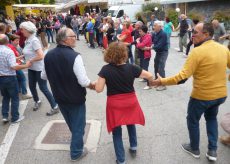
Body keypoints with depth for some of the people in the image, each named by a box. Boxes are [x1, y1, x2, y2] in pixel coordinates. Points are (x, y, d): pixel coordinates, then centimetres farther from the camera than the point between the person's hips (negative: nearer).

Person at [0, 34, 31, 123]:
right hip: (10, 78, -6)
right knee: (14, 98, 9)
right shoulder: (9, 51, -19)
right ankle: (15, 118, 18)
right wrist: (25, 65, -15)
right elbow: (14, 66, -27)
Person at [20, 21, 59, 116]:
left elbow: (41, 56, -28)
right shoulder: (27, 40, 4)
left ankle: (55, 107, 11)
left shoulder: (34, 40, -21)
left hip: (39, 68, -8)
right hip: (31, 68, 8)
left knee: (43, 88, -2)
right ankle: (37, 102, 43)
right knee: (31, 86, 17)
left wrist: (30, 61, -17)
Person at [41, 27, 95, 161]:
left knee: (71, 123, 30)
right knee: (78, 125, 15)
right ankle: (76, 152, 31)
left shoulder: (49, 55, -7)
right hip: (76, 98, -6)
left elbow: (44, 76, 6)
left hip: (59, 97, 7)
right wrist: (92, 85, -6)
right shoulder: (74, 56, -26)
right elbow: (84, 82, -27)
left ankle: (77, 138, 57)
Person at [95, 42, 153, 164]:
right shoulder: (131, 68, -12)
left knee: (116, 131, 15)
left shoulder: (106, 69, -16)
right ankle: (133, 147, 46)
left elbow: (99, 89, -17)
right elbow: (149, 76, -3)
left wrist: (96, 82, 4)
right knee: (131, 124, 29)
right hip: (130, 102, 2)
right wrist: (153, 82, 19)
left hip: (115, 104, -1)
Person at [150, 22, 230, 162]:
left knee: (193, 120, 19)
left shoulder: (197, 51, -22)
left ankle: (194, 149, 38)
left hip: (202, 96, -6)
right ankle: (212, 151, 29)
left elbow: (182, 77, -27)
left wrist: (162, 81, -19)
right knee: (211, 118, 30)